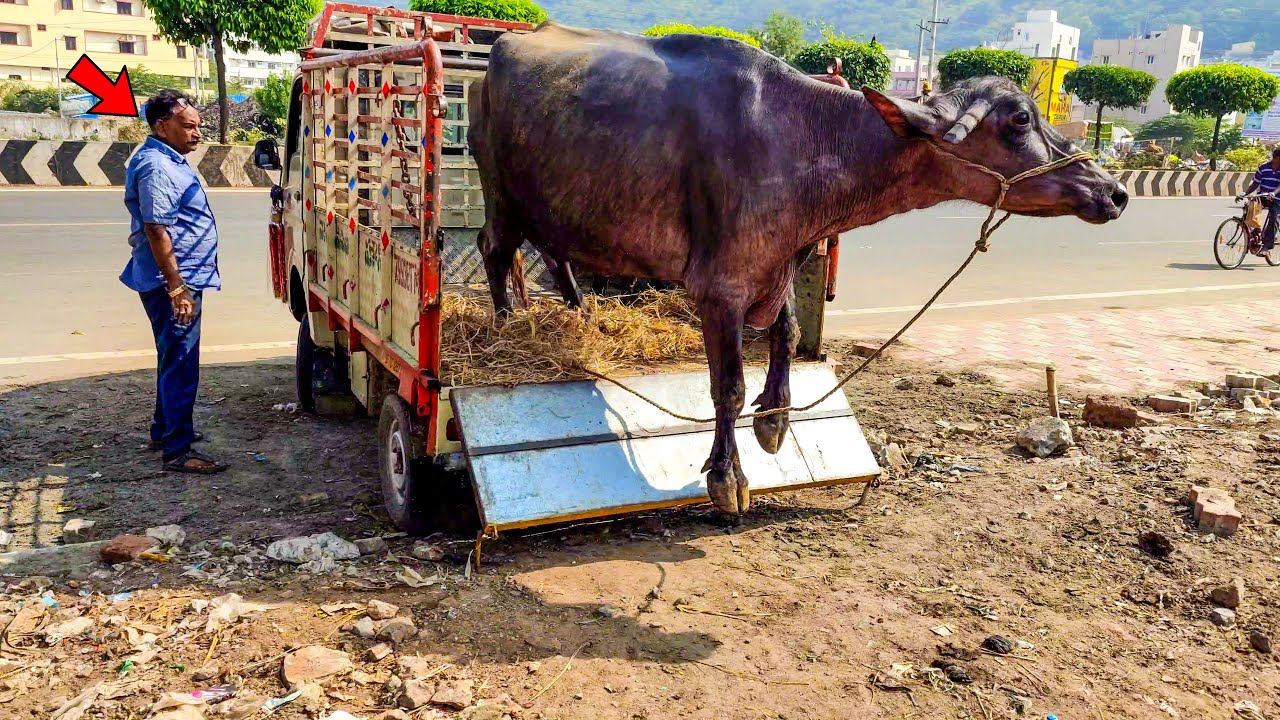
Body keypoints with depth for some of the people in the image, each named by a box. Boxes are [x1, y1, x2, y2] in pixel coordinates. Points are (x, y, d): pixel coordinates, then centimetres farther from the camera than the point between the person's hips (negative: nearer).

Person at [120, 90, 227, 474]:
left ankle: (165, 429, 35)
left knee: (175, 360, 21)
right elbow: (156, 230, -23)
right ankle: (177, 451, -2)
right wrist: (177, 288, -25)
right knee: (180, 364, -7)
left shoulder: (170, 161, 15)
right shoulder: (156, 167, -18)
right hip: (173, 282, -11)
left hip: (182, 278, 11)